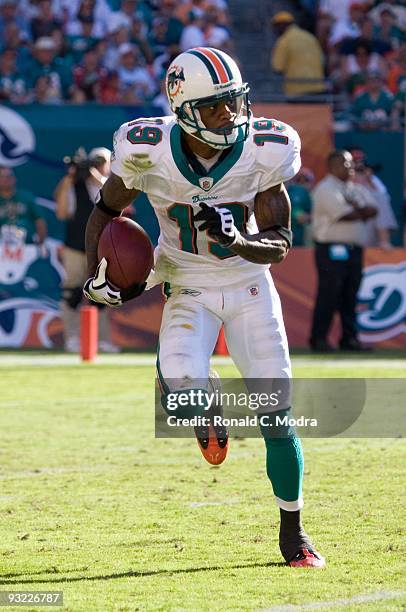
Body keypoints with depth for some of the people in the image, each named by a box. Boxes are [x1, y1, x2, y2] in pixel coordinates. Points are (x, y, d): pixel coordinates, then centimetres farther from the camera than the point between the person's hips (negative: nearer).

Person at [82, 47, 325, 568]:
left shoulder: (264, 152, -17)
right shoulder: (150, 152, -19)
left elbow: (280, 243, -12)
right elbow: (106, 211, 0)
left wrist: (237, 241, -32)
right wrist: (97, 274, -14)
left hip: (249, 286, 1)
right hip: (188, 289, -1)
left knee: (277, 415, -2)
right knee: (180, 388, -29)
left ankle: (292, 531, 20)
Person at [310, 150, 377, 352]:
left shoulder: (356, 189, 20)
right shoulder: (326, 188, -7)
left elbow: (372, 210, 6)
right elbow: (345, 215, -16)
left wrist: (354, 207, -8)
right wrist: (362, 211, 2)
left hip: (354, 249, 8)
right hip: (332, 249, -8)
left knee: (350, 296, 8)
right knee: (328, 295, -8)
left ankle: (349, 338, 11)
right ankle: (318, 339, -4)